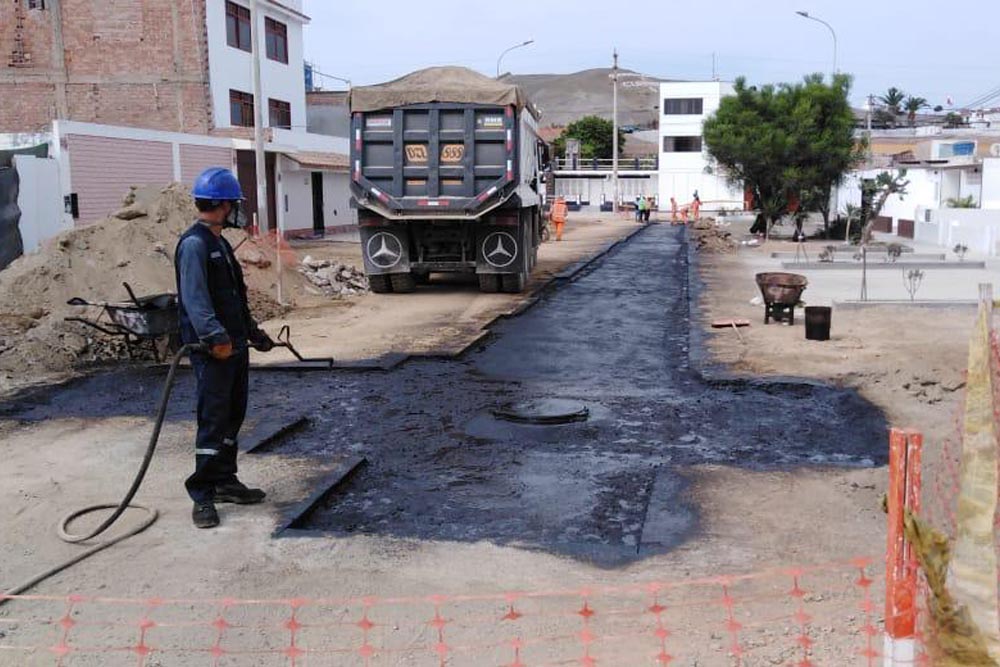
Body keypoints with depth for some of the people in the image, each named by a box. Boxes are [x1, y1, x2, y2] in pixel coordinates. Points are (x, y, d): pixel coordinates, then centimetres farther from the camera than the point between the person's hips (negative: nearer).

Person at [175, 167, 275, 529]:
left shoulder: (220, 243, 19)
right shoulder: (194, 243, -13)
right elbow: (194, 298, -24)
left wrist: (254, 333, 28)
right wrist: (216, 336, -32)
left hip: (234, 345, 10)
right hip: (212, 350, -10)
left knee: (233, 416, 15)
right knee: (213, 420, -7)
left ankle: (224, 481, 27)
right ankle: (203, 495, 1)